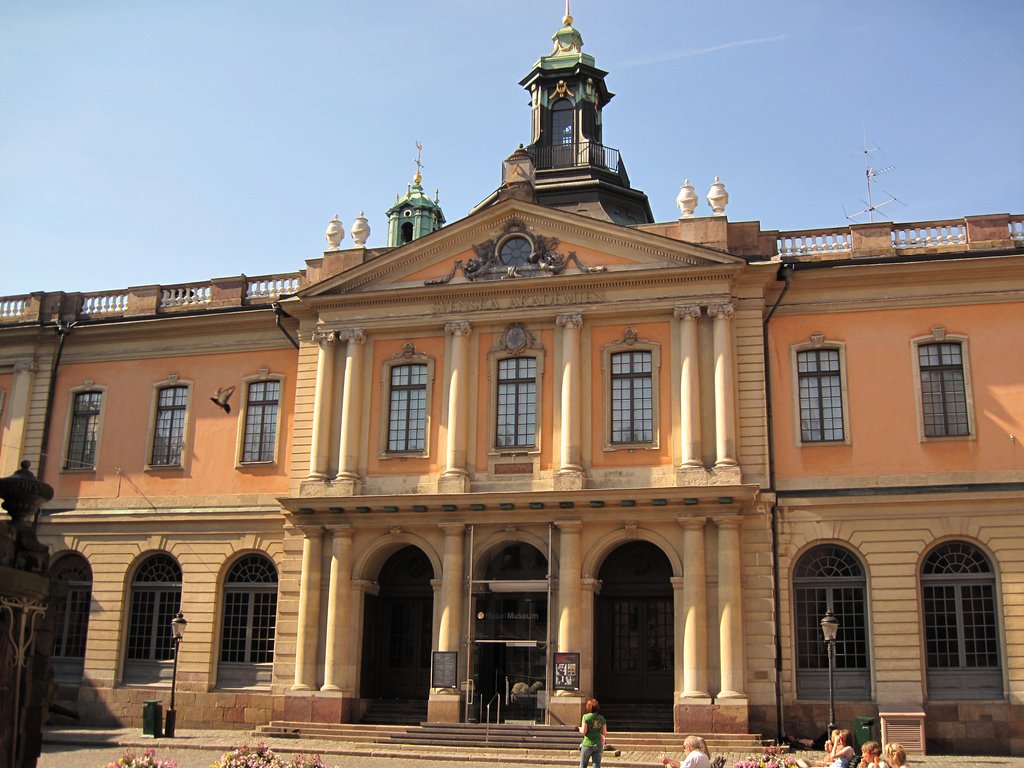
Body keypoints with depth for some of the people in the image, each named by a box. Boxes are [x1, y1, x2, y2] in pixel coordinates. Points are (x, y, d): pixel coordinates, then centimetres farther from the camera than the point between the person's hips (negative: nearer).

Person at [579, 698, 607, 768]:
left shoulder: (586, 717, -8)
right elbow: (605, 733, 4)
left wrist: (580, 729, 9)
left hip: (587, 744, -3)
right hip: (598, 745, 3)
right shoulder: (601, 718, 3)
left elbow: (584, 731, -12)